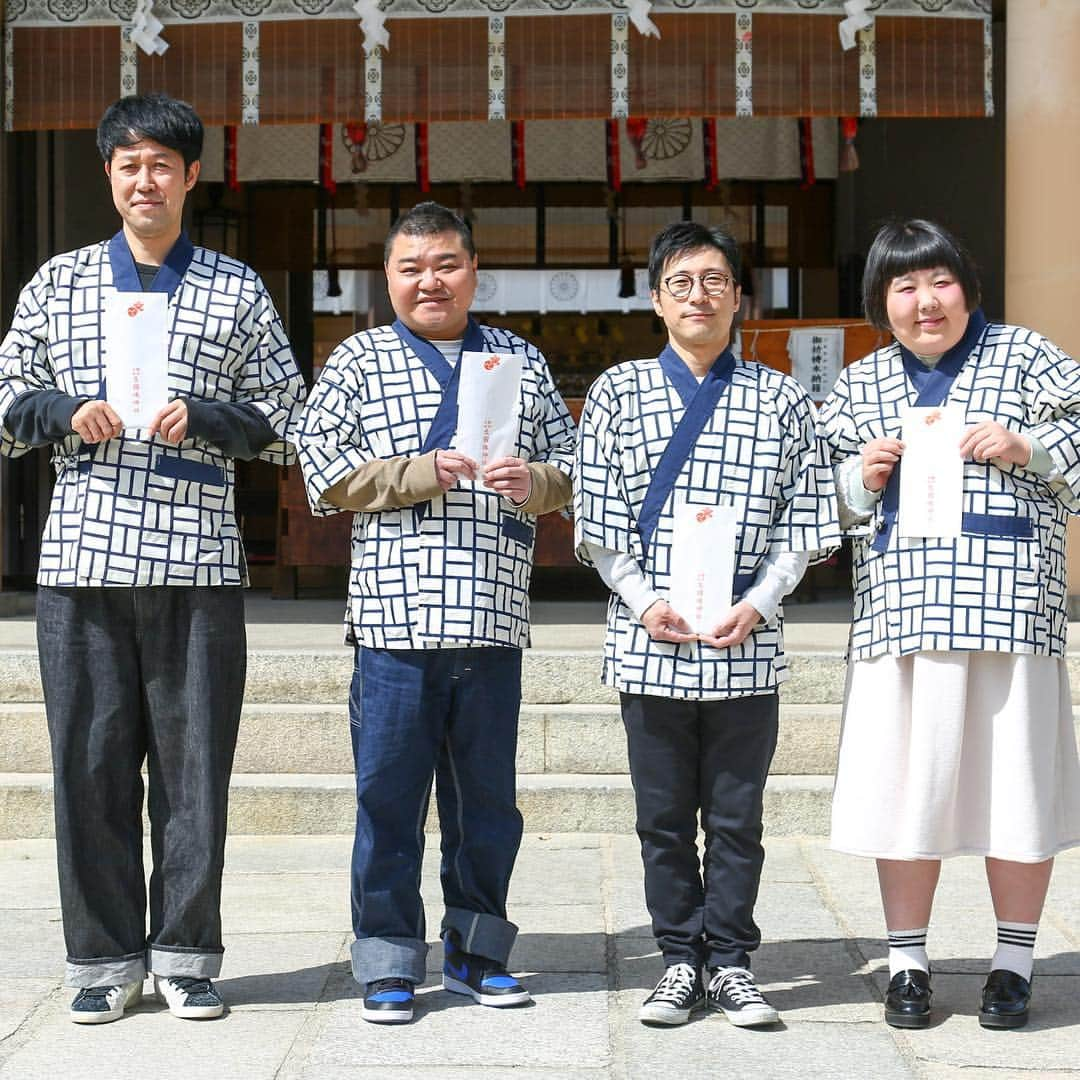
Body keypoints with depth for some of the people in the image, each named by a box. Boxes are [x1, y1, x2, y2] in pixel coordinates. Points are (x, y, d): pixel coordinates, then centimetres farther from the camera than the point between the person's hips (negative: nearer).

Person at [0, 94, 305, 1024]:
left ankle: (185, 955, 14)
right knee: (90, 759, 3)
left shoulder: (237, 290, 10)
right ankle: (106, 959, 13)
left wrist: (200, 417, -9)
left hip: (199, 561, -1)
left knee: (195, 761, 2)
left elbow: (283, 422, 8)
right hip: (82, 555, 1)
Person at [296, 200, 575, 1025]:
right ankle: (389, 961, 11)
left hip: (495, 621, 3)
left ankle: (476, 949, 24)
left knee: (488, 798, 10)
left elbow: (569, 466, 16)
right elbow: (324, 471, -2)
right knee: (389, 795, 0)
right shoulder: (359, 362, 7)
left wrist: (533, 480, -7)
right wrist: (425, 471, -11)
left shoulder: (522, 361, 15)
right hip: (395, 617, -3)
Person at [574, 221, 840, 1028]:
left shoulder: (782, 400, 6)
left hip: (747, 643, 0)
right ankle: (681, 960, 19)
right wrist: (644, 602, -9)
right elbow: (597, 519, 3)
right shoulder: (618, 393, 6)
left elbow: (804, 521, 4)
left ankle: (731, 963, 18)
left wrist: (757, 605, -9)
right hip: (648, 642, 0)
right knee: (663, 814, 7)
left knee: (736, 814, 6)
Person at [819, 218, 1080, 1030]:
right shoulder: (859, 386, 16)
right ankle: (908, 963, 15)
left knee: (1014, 778, 1)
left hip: (1010, 606, -2)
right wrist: (861, 477, -1)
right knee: (905, 781, 3)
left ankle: (1015, 964, 16)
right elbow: (823, 501, 18)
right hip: (899, 612, 2)